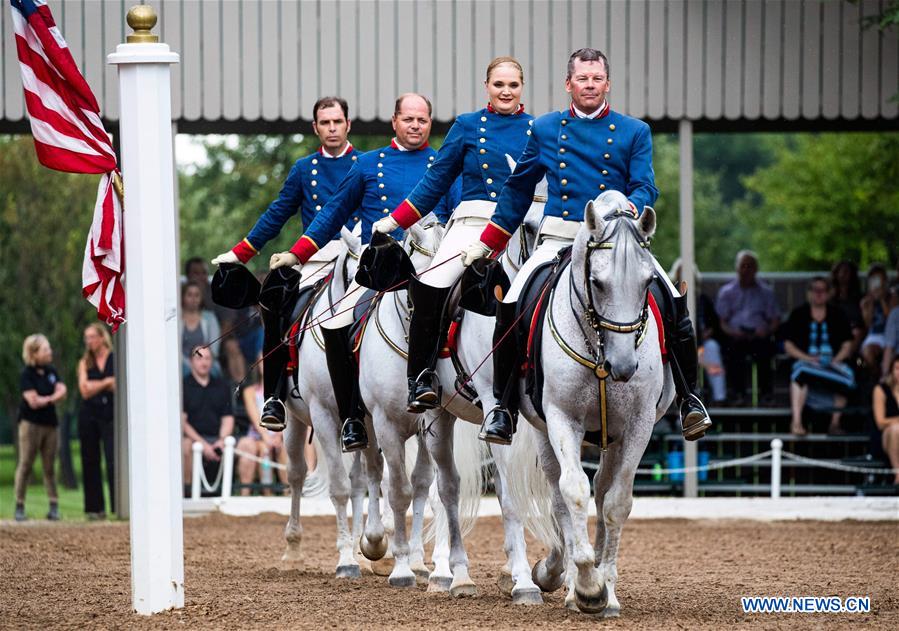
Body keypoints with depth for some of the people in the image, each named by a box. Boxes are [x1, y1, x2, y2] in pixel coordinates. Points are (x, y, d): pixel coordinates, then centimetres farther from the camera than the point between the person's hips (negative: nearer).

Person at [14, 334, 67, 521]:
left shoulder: (51, 371, 10)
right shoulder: (27, 375, -8)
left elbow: (62, 391, 1)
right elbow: (33, 402, -15)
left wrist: (44, 400, -13)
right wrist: (52, 398, -3)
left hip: (50, 423, 5)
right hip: (31, 423, -5)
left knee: (49, 467, 5)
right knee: (25, 465, -4)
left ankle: (54, 506, 5)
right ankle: (19, 507, 0)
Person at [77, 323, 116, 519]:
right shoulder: (84, 363, 11)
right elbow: (85, 390, -1)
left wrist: (95, 385, -9)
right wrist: (107, 382, -5)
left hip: (110, 416, -3)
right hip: (89, 416, 3)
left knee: (114, 462, -13)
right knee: (90, 463, 3)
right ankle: (95, 508, 9)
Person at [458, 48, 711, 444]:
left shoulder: (634, 132, 9)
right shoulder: (545, 129, 13)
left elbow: (646, 187, -1)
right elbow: (519, 189, 20)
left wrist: (632, 205, -26)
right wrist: (486, 244, 18)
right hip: (559, 238, 0)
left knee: (674, 302, -19)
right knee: (511, 306, -22)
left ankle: (689, 398, -2)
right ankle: (502, 405, -8)